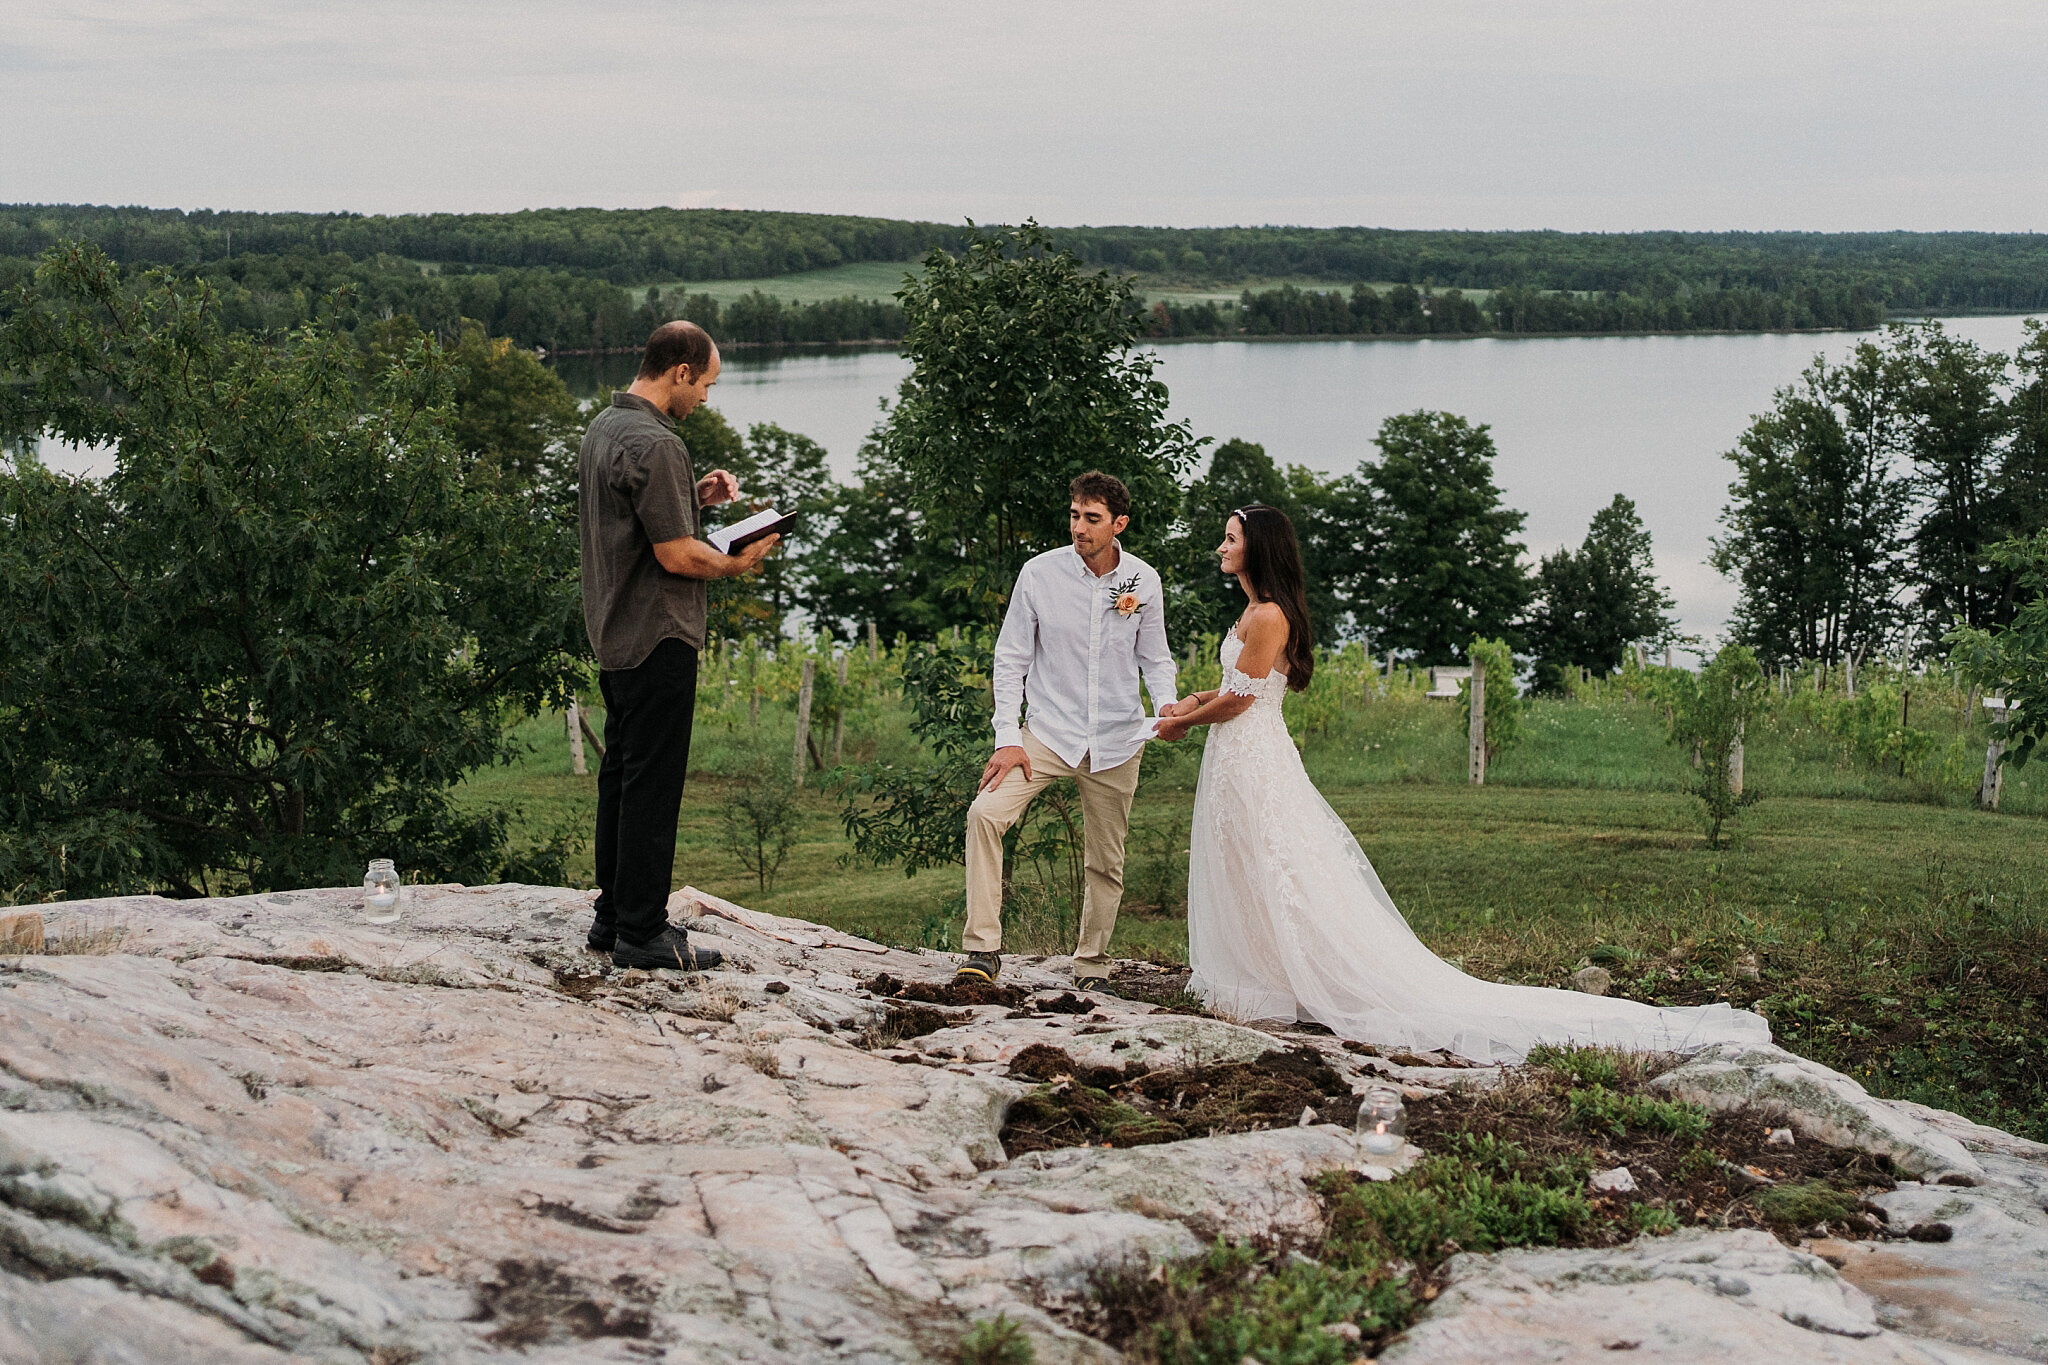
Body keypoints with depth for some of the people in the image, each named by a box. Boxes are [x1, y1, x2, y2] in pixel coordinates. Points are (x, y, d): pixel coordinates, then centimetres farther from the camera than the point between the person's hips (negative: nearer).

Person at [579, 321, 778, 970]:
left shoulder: (603, 427, 11)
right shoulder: (655, 443, -20)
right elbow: (676, 555, -21)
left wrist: (694, 494, 14)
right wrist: (738, 563, -6)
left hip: (613, 634, 10)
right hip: (657, 637, -10)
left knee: (620, 774, 16)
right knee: (652, 783, -4)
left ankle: (613, 916, 23)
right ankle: (641, 932, 2)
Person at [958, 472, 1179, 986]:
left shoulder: (1144, 581, -1)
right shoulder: (1040, 574, -7)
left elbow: (1155, 659, 10)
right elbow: (1011, 659, -2)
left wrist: (1169, 708, -11)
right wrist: (1008, 737, -10)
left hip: (1116, 743, 2)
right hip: (1048, 732, -2)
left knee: (1106, 863, 8)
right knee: (985, 813, -23)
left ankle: (1092, 967, 25)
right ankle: (983, 948, -18)